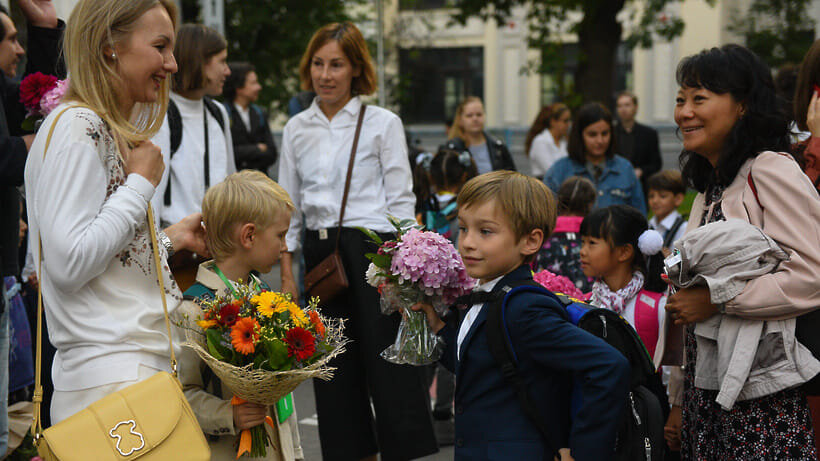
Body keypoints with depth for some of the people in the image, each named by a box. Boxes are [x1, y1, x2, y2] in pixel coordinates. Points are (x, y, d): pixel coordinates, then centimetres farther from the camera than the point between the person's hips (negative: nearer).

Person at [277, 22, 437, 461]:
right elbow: (289, 207, 13)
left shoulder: (383, 123, -1)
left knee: (389, 367, -4)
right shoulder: (297, 129, 10)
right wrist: (286, 274, 7)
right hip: (320, 255, 4)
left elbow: (401, 202, -2)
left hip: (372, 250, -4)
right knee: (335, 370, 8)